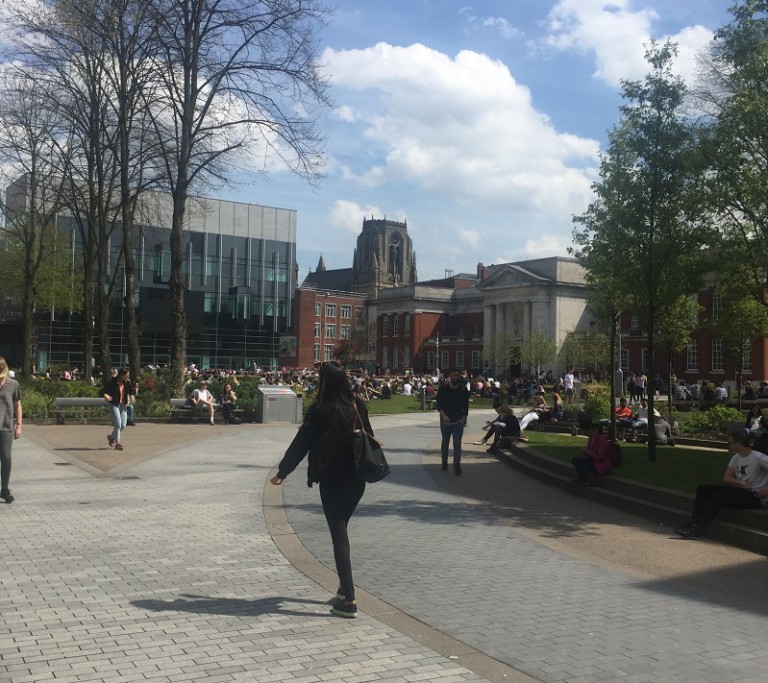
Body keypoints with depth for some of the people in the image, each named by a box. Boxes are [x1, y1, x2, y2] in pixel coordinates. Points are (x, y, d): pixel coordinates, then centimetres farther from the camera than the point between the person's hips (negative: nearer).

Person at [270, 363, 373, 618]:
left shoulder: (320, 411, -13)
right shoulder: (358, 407, 2)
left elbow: (301, 444, -10)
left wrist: (282, 472, -2)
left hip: (332, 480, -5)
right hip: (357, 479, 5)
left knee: (339, 534, -2)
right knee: (341, 530, 21)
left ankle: (349, 600, -6)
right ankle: (344, 588, 26)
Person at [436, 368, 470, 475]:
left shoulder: (463, 389, -1)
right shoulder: (443, 387, -5)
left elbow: (466, 405, 7)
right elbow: (438, 403, -6)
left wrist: (464, 417, -2)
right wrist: (443, 414, -21)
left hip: (458, 421, -1)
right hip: (445, 421, 1)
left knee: (457, 443, -9)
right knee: (445, 442, 14)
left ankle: (457, 465, -12)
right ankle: (444, 463, 29)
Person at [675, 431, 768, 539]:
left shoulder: (759, 458, -15)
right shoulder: (736, 457, 10)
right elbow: (726, 478, 3)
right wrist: (741, 483, -15)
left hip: (754, 496, -9)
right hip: (739, 489, 9)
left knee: (718, 498, -28)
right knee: (703, 489, -1)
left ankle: (697, 530, -25)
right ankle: (694, 524, -10)